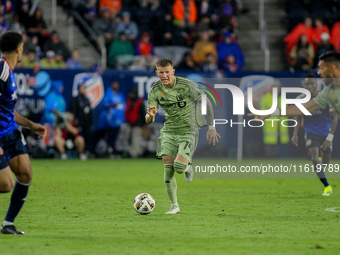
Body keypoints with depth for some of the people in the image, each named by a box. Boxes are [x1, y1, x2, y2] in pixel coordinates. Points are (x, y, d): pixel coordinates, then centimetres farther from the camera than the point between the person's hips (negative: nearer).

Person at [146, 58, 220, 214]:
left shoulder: (187, 85, -15)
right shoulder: (155, 91, -4)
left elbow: (207, 103, -5)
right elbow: (148, 120, -5)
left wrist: (212, 127, -5)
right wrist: (150, 115, -30)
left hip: (188, 131, -4)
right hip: (169, 131, 4)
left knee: (179, 166, -19)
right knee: (168, 169, -6)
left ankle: (188, 167, 20)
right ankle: (174, 206, 6)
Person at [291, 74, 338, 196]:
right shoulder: (300, 100, -12)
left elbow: (334, 118, -14)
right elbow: (298, 118, 5)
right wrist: (295, 134, -6)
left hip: (325, 132, -1)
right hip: (311, 133, 1)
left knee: (325, 162, 8)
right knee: (314, 158, -20)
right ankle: (327, 186, -15)